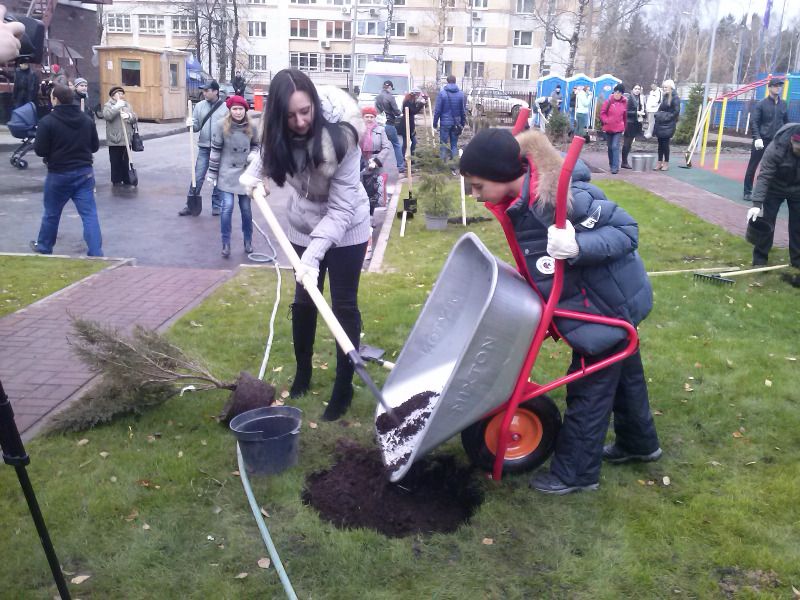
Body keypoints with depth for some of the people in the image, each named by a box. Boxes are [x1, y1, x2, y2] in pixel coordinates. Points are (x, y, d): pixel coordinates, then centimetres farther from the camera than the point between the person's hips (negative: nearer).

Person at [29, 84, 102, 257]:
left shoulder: (48, 121, -13)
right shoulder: (87, 120, 1)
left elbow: (40, 150, -10)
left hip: (59, 174, -3)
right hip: (84, 172, 3)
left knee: (51, 213, 16)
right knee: (89, 214, -1)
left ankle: (44, 247, 34)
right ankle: (96, 254, -7)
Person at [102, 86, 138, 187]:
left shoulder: (127, 105, 16)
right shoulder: (108, 105, 1)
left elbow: (134, 118, 9)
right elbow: (107, 116, -19)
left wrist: (129, 116, -12)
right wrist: (117, 106, -21)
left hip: (126, 139, 4)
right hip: (114, 139, -4)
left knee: (126, 161, 9)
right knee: (115, 161, 1)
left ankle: (126, 179, 17)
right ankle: (116, 180, 9)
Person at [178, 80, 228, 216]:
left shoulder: (226, 107, -4)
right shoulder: (200, 105, 5)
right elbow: (197, 126, 7)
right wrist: (191, 124, -15)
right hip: (204, 148, 2)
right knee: (197, 177, 3)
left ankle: (217, 205, 22)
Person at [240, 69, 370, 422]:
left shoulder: (340, 137, -30)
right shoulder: (282, 134, -16)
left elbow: (341, 208, -31)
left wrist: (314, 252, -38)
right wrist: (255, 173, -3)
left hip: (346, 229, -4)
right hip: (303, 227, 5)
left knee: (343, 306, 0)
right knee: (303, 300, 12)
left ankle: (344, 389, 12)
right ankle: (302, 374, 31)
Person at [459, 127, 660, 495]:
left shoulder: (563, 196, -33)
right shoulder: (518, 198, -6)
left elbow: (627, 231, -25)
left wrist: (578, 246, -39)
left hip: (610, 305, -8)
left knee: (589, 388, 3)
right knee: (623, 372, 25)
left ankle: (575, 473, 20)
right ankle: (639, 443, 46)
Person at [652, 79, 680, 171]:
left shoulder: (675, 98, -10)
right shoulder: (664, 97, 15)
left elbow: (676, 112, -15)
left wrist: (667, 117, -15)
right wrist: (658, 114, 6)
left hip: (668, 125, -7)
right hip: (660, 124, 7)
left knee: (665, 144, -4)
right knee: (660, 144, 8)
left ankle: (666, 163, 4)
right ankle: (660, 162, 13)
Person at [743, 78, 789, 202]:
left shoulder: (783, 104, 7)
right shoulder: (762, 104, -5)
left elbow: (786, 122, 14)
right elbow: (754, 122, -8)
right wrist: (757, 138, -19)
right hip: (762, 140, -3)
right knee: (752, 166, 2)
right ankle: (747, 192, 13)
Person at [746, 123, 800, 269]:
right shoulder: (775, 149, -33)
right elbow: (764, 177, -32)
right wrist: (757, 203, -40)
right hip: (775, 189, -2)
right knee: (766, 222, -3)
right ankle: (760, 258, 6)